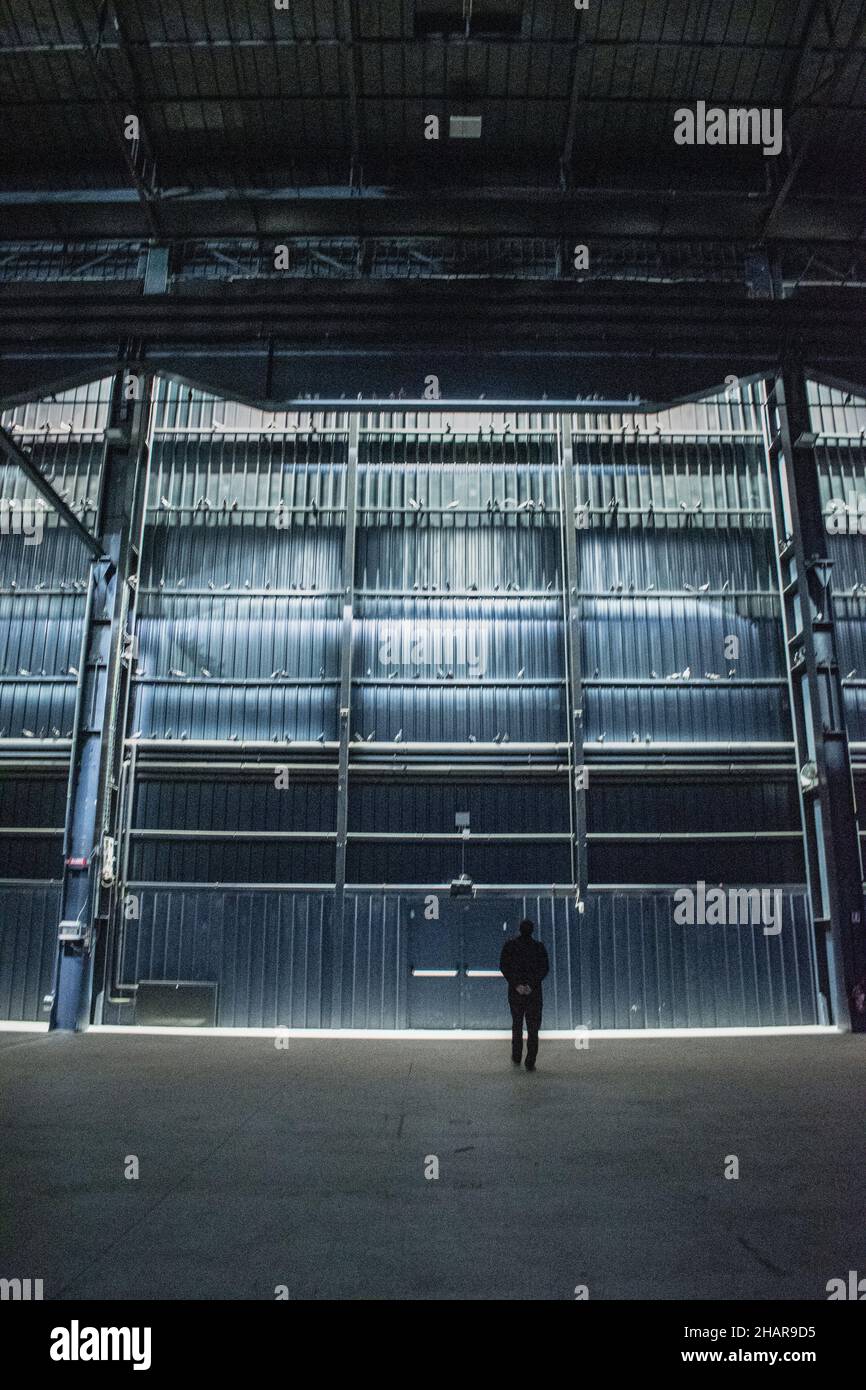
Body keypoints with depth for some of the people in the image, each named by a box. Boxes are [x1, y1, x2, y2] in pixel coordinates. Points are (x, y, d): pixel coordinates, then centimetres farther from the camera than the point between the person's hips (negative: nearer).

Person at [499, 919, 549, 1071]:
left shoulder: (510, 945, -2)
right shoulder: (539, 947, -3)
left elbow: (504, 966, -8)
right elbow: (545, 968, -8)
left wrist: (516, 985, -10)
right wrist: (532, 985, -12)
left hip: (515, 991, 1)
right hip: (534, 992, -1)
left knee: (517, 1024, 19)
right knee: (533, 1028, 5)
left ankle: (516, 1058, 23)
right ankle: (530, 1063, -1)